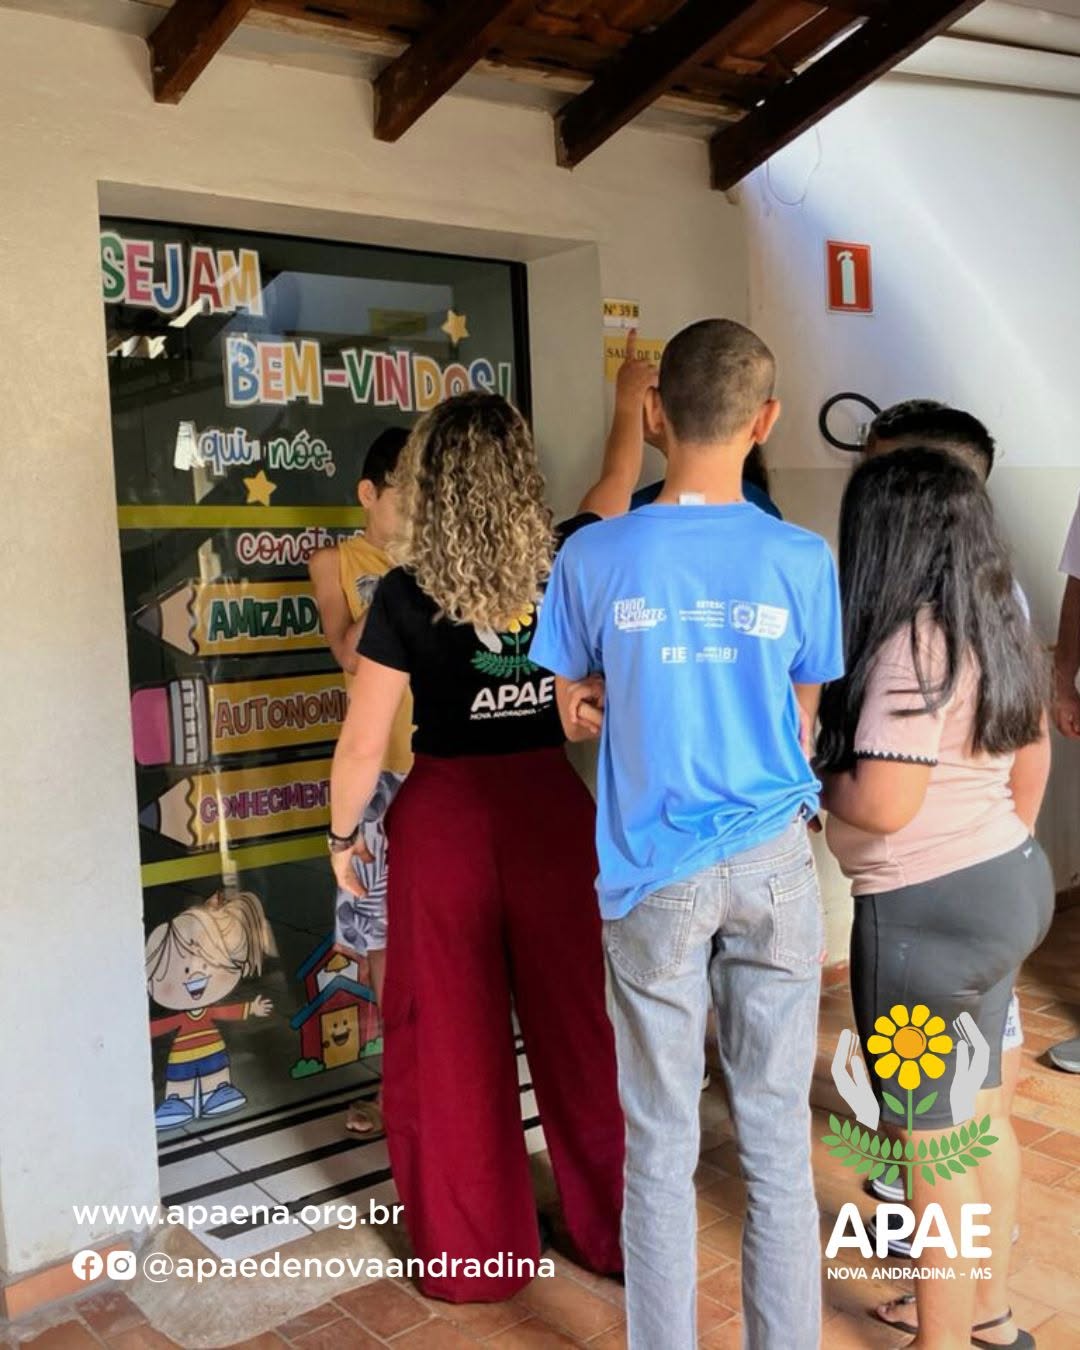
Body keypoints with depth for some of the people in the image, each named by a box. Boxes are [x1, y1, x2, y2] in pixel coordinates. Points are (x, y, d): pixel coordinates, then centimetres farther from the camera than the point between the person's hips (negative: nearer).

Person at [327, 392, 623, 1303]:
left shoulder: (407, 595, -11)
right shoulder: (565, 572, -3)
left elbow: (364, 744, -8)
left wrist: (342, 833, 8)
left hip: (445, 816, -3)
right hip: (552, 806, 3)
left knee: (453, 1037, 11)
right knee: (578, 1022, 15)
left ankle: (476, 1252, 25)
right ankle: (616, 1229, 31)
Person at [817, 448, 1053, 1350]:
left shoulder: (912, 644, -22)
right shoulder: (997, 625, 6)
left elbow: (881, 805, -26)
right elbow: (1032, 757, 15)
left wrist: (806, 771, -9)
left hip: (928, 911, -10)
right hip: (1004, 884, 10)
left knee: (932, 1141, 6)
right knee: (981, 1116, 22)